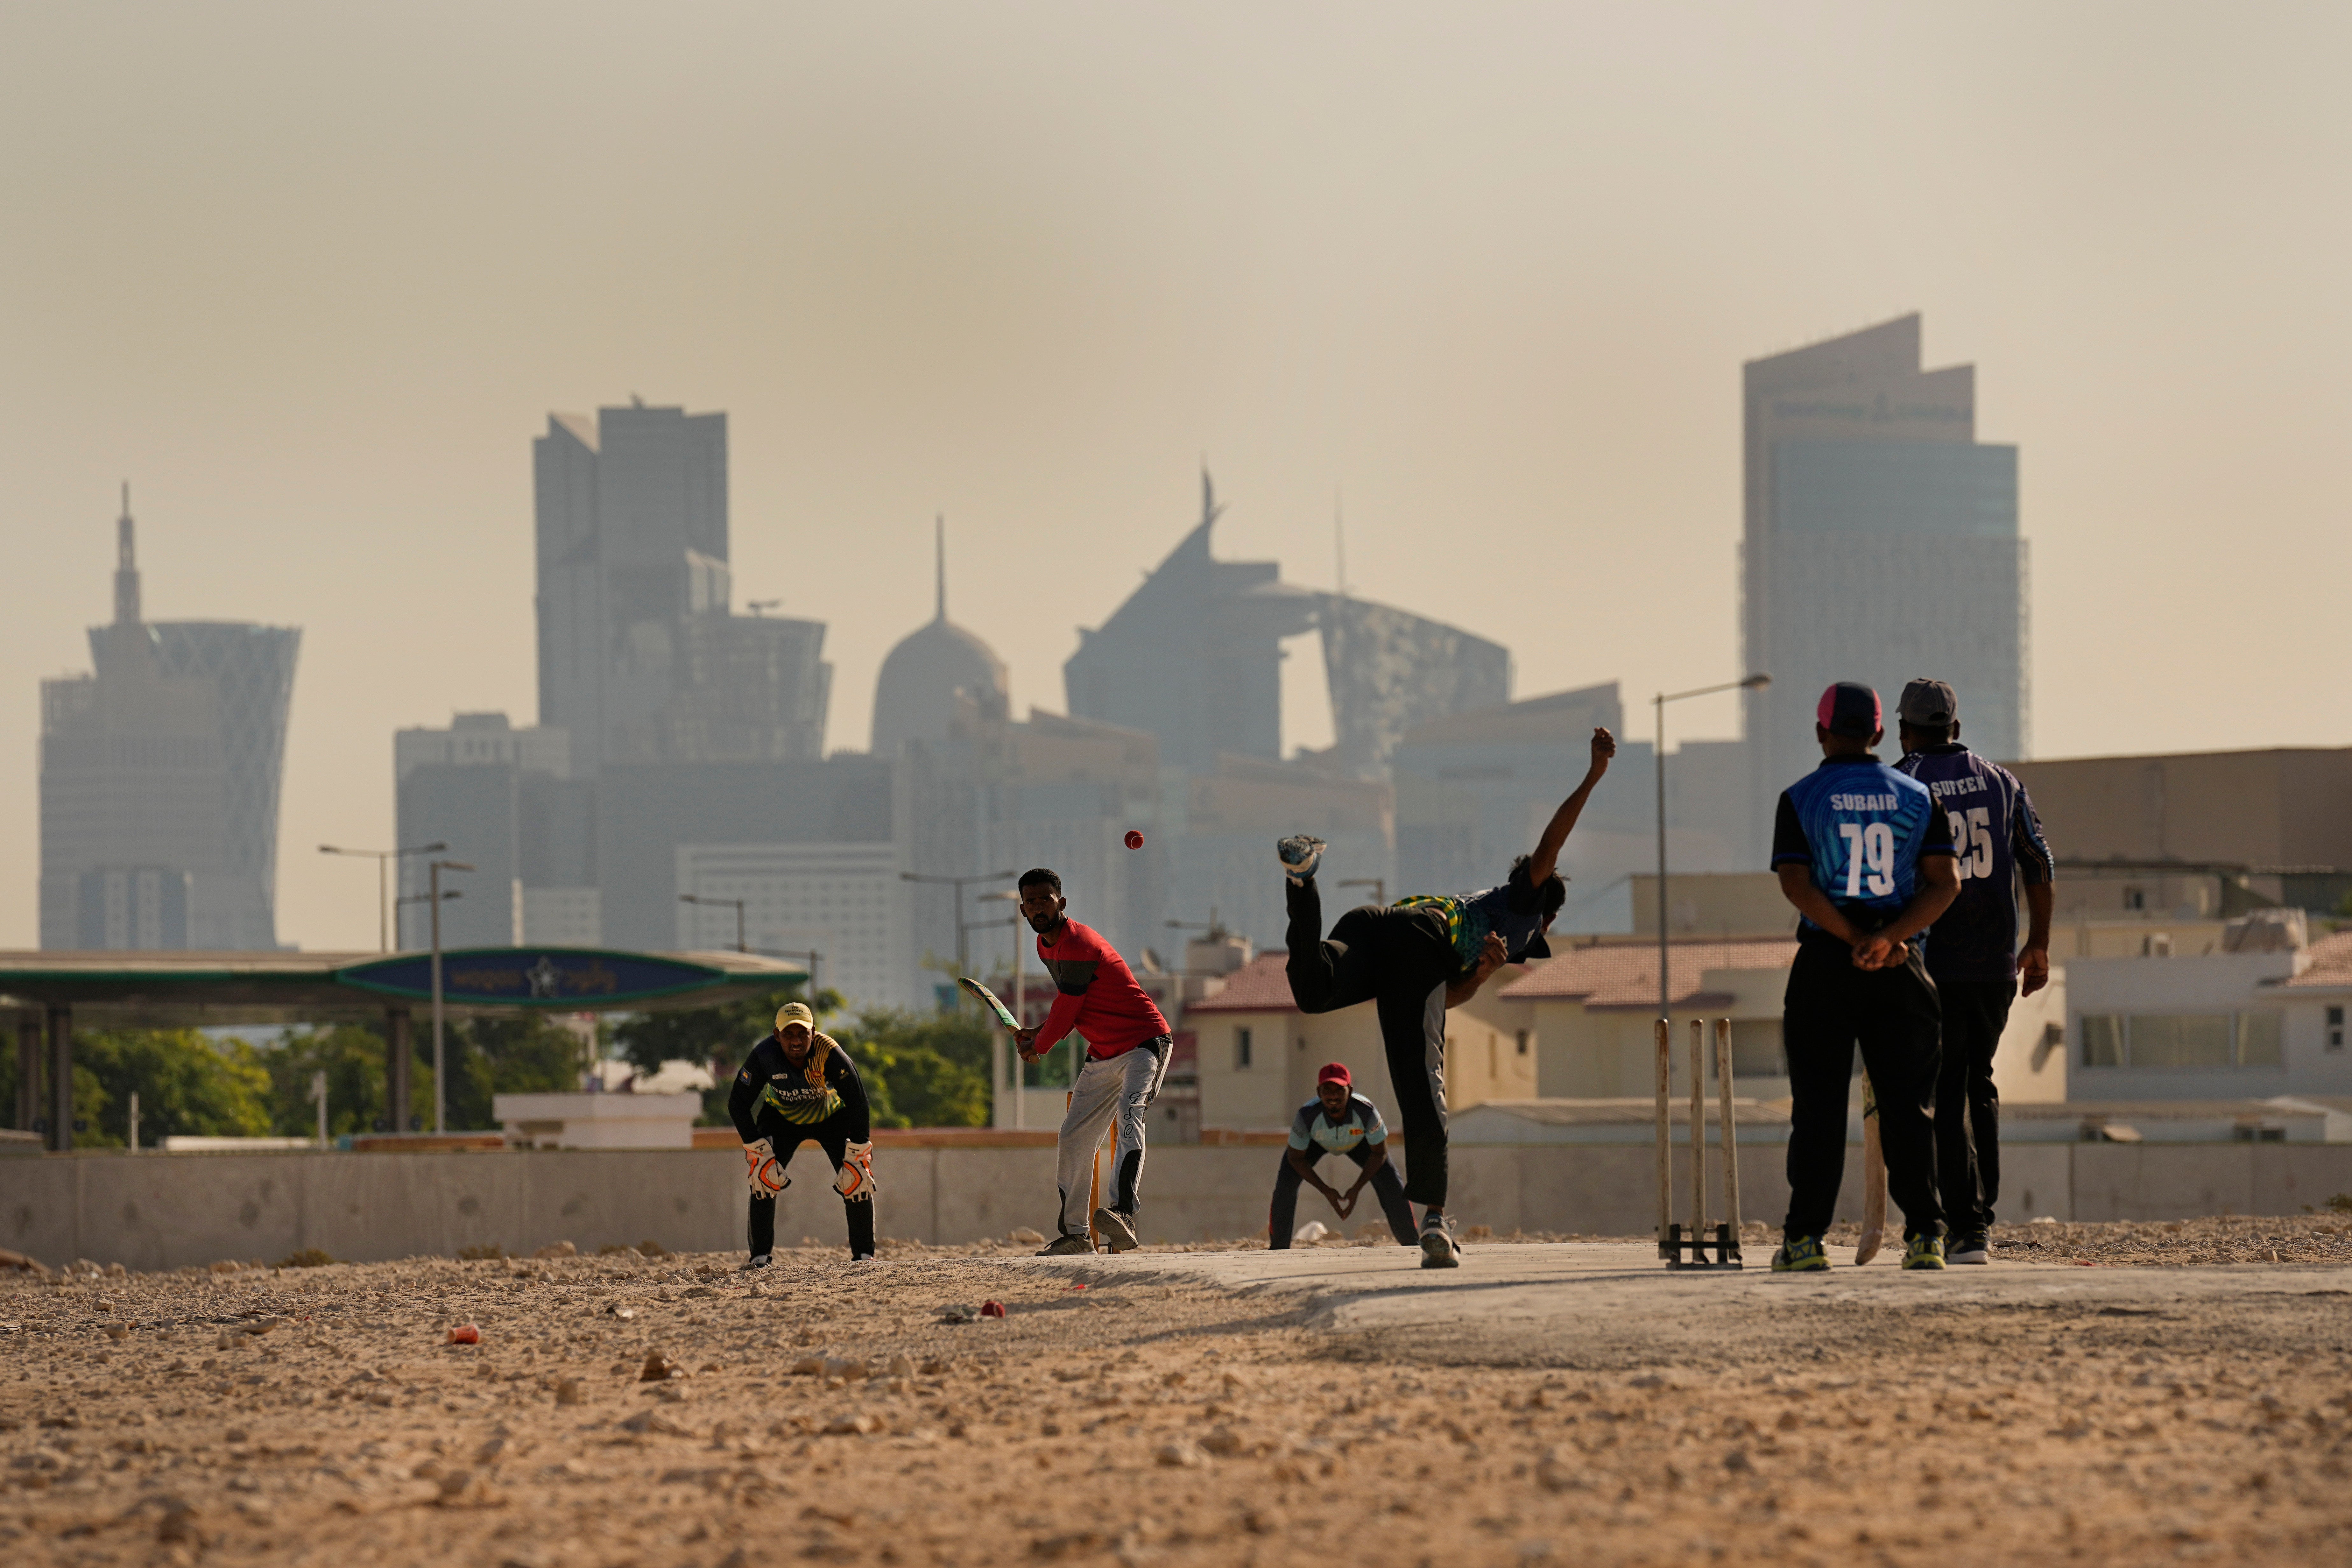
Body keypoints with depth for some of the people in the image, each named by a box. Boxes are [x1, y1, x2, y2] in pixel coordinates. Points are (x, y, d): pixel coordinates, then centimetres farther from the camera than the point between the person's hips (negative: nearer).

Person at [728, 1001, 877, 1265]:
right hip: (781, 1116, 1)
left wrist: (855, 1158, -26)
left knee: (856, 1179, -14)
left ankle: (864, 1254, 0)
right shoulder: (764, 1056, -31)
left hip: (832, 1115, -1)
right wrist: (759, 1153, -22)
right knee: (763, 1176, -15)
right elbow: (738, 1104, -20)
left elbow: (858, 1104, -28)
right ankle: (760, 1257, -5)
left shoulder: (830, 1053, -35)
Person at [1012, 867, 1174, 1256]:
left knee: (1129, 1115, -31)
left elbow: (1066, 1012, -16)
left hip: (1143, 1043, -10)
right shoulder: (1047, 946, 10)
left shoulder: (1077, 944, -21)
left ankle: (1123, 1215, -52)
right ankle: (1073, 1233, 22)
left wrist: (1037, 1047, 2)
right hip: (1103, 1056, 10)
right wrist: (1039, 1033, 7)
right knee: (1074, 1137, 10)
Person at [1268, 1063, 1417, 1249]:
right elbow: (1296, 1157, -25)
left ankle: (1410, 1243, 9)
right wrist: (1326, 1190, -27)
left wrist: (1357, 1189, -28)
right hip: (1316, 1142, 0)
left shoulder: (1366, 1112, -42)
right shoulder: (1307, 1116, -43)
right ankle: (1278, 1246, 1)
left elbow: (1380, 1152, -24)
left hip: (1357, 1141, 0)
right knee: (1286, 1182, -18)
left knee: (1390, 1183, -12)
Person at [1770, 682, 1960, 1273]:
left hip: (1825, 961, -2)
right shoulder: (1916, 796, 7)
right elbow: (1946, 881, -3)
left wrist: (1859, 942, -12)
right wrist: (1889, 938, -13)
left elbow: (1796, 884, -11)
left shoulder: (1801, 798, 0)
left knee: (1818, 1106, 1)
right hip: (1903, 969, 2)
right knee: (1908, 1102, 4)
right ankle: (1924, 1234, -2)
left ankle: (1805, 1238, 0)